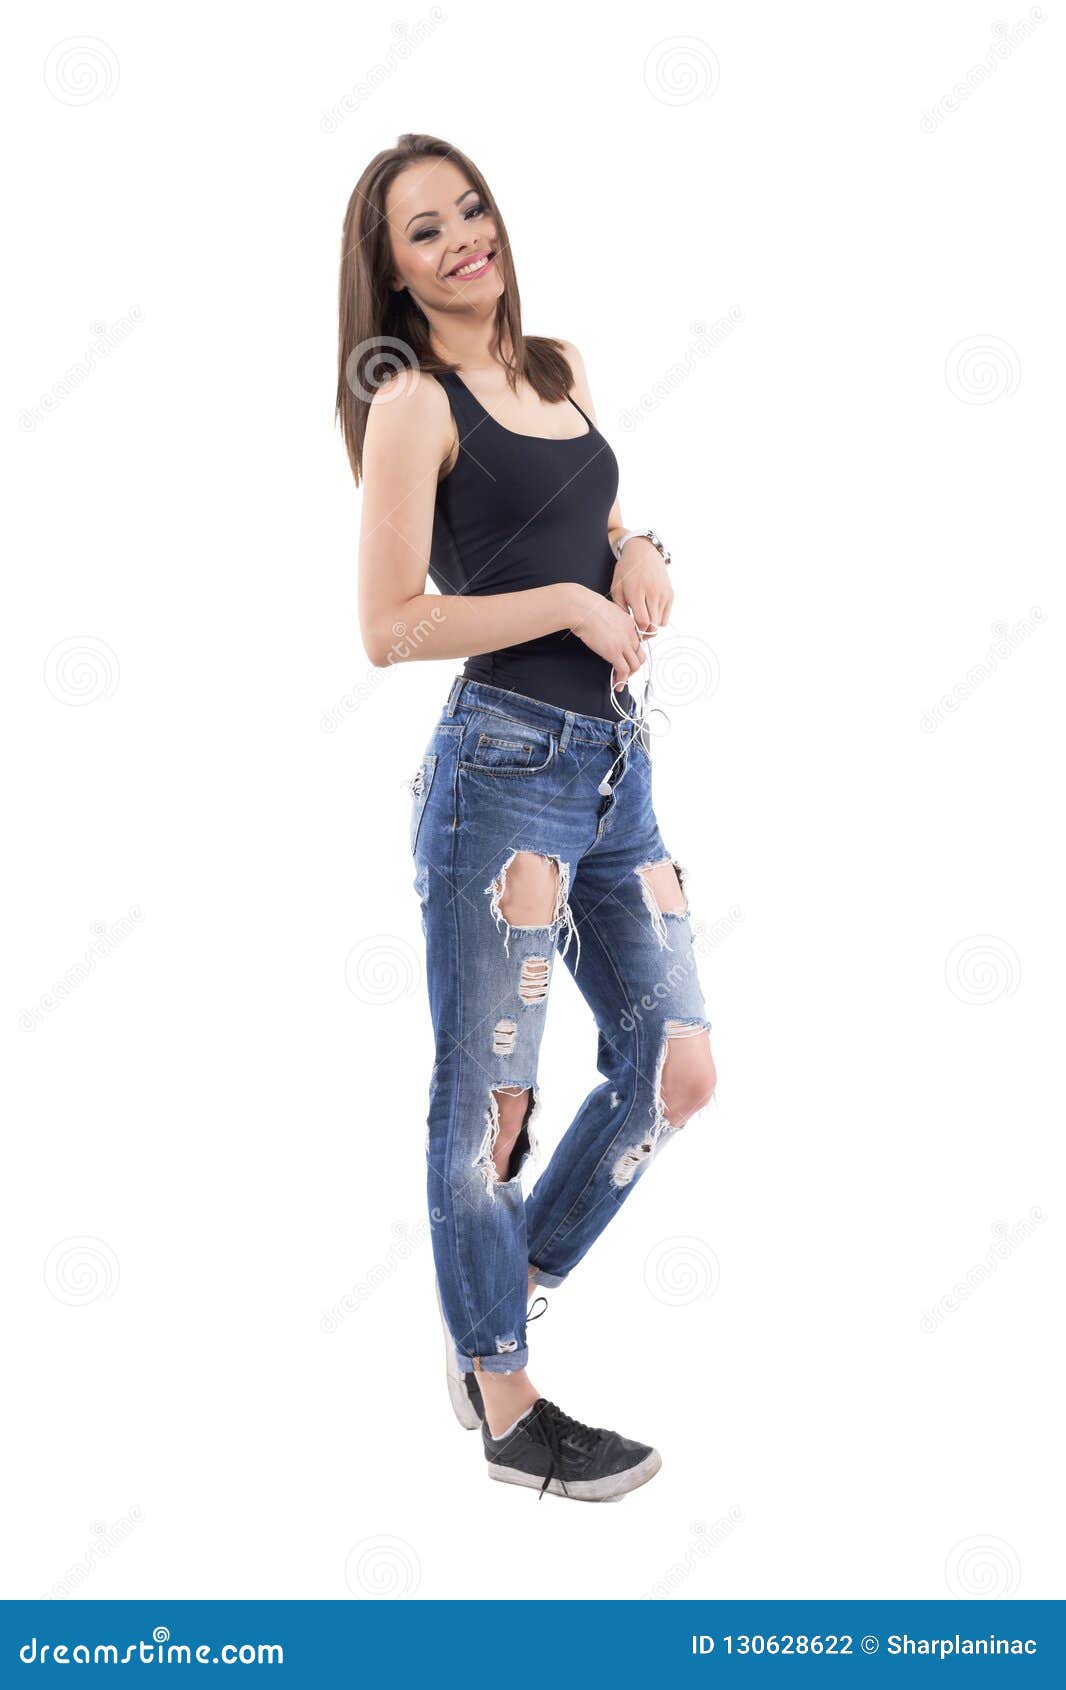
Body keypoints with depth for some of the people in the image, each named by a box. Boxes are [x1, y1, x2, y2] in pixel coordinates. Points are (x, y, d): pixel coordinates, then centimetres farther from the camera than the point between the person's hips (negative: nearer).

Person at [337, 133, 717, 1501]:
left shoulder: (560, 369, 15)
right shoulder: (415, 403, -6)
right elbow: (391, 627, -12)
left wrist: (638, 552, 4)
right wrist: (566, 602, -13)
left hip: (616, 757, 8)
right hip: (503, 764, -8)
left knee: (678, 1069, 11)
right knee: (487, 1093, 2)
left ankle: (497, 1304, 29)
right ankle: (506, 1412, 16)